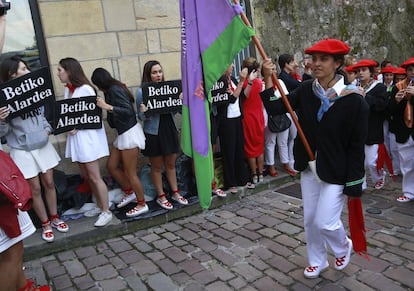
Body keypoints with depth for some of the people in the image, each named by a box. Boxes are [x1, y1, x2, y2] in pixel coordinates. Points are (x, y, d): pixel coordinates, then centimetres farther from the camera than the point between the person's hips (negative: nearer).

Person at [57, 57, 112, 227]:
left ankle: (106, 211, 9)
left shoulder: (85, 89, -13)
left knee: (94, 177, -3)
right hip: (74, 136, 8)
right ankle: (100, 206, 28)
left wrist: (77, 127, -20)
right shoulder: (67, 90, 10)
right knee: (85, 176, 14)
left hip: (87, 135, -8)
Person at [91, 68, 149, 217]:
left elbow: (128, 111, -25)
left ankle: (142, 204, 16)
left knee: (130, 173, 0)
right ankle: (129, 192, 30)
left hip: (130, 133, -10)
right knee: (111, 166, 14)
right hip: (123, 134, 10)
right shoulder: (112, 90, 11)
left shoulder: (115, 90, -15)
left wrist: (107, 107, -28)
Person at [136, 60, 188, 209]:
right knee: (157, 166, 9)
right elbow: (141, 117, -5)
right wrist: (144, 112, -28)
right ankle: (161, 196, 22)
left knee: (171, 164, 15)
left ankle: (175, 193, 29)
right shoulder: (142, 92, -8)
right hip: (153, 133, -4)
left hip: (170, 130, 4)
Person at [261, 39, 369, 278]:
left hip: (337, 173, -5)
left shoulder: (354, 100, -17)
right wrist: (269, 79, -21)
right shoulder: (306, 91, -3)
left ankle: (344, 246, 34)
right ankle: (318, 261, 38)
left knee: (325, 222, -2)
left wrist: (354, 185, -12)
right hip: (309, 168, 5)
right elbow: (275, 108, -8)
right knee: (310, 219, 15)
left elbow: (357, 147, -14)